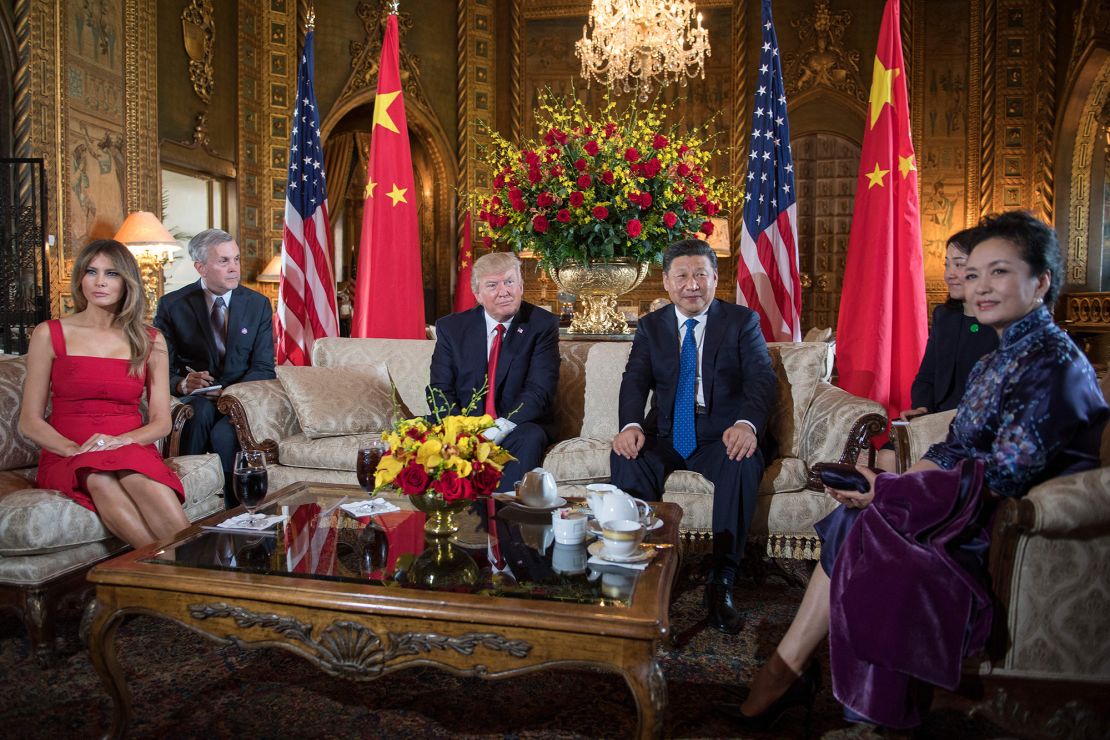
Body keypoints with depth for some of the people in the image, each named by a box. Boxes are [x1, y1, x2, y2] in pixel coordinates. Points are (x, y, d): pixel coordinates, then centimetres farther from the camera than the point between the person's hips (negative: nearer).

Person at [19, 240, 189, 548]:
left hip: (133, 451, 1)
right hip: (66, 458, -1)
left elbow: (161, 422, 8)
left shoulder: (151, 341, 12)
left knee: (139, 477, -37)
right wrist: (74, 450, -14)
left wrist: (119, 440, -13)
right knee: (100, 478, -37)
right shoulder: (49, 334, 7)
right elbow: (30, 421, 5)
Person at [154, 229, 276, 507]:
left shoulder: (258, 304, 5)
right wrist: (182, 384, -23)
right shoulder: (172, 305, 2)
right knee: (202, 409, -35)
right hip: (193, 400, 0)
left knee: (223, 434, -32)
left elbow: (264, 368, 0)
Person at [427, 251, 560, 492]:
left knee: (530, 437, -34)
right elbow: (439, 389, 0)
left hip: (517, 427, -1)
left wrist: (500, 428, -27)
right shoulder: (451, 327, 5)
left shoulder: (542, 325, -2)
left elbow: (540, 390, -12)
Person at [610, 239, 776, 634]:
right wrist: (631, 425, -25)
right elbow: (635, 380, -2)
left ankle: (721, 581, -24)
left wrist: (747, 423, -31)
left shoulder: (743, 321, 5)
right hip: (666, 434, 2)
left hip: (722, 434, -2)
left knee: (745, 461, -33)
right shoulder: (650, 327, 11)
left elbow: (761, 378, -9)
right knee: (625, 456, -27)